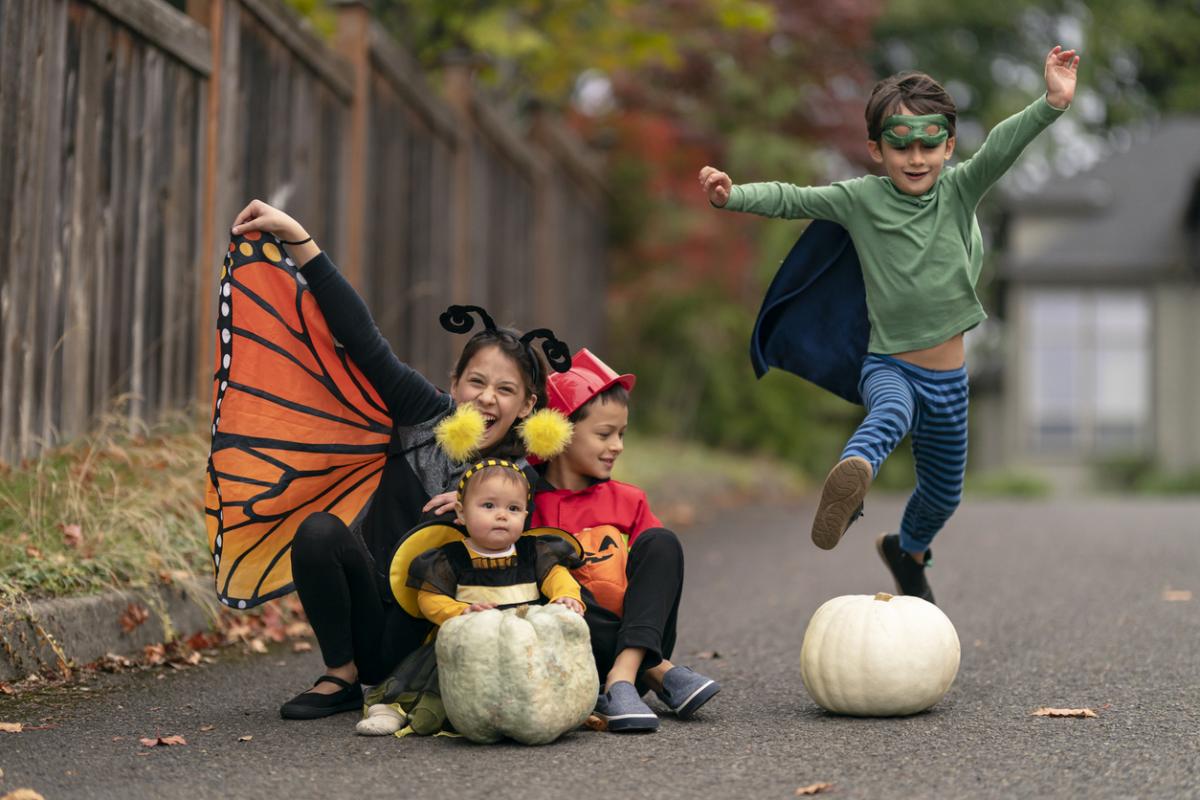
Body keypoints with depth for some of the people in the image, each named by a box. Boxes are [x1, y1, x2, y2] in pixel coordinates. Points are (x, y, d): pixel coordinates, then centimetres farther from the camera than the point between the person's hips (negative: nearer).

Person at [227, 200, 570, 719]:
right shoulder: (428, 417, -2)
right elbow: (362, 338, -8)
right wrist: (296, 238, -13)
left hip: (425, 638, -1)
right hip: (368, 621, 1)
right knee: (321, 530, -25)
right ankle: (342, 677, -9)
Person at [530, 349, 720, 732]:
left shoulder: (628, 500, 12)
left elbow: (660, 566, 10)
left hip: (639, 634, 3)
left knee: (660, 541, -13)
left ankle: (625, 675, -29)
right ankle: (658, 672, -22)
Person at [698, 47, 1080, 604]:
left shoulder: (959, 191, -5)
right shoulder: (860, 200, -7)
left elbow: (1002, 147, -20)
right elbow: (790, 199, -12)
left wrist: (1052, 104, -36)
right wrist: (734, 197, -30)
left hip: (949, 378, 3)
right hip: (889, 365, -3)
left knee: (943, 494, 21)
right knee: (891, 413, -40)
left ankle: (907, 551, 51)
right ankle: (850, 477, -70)